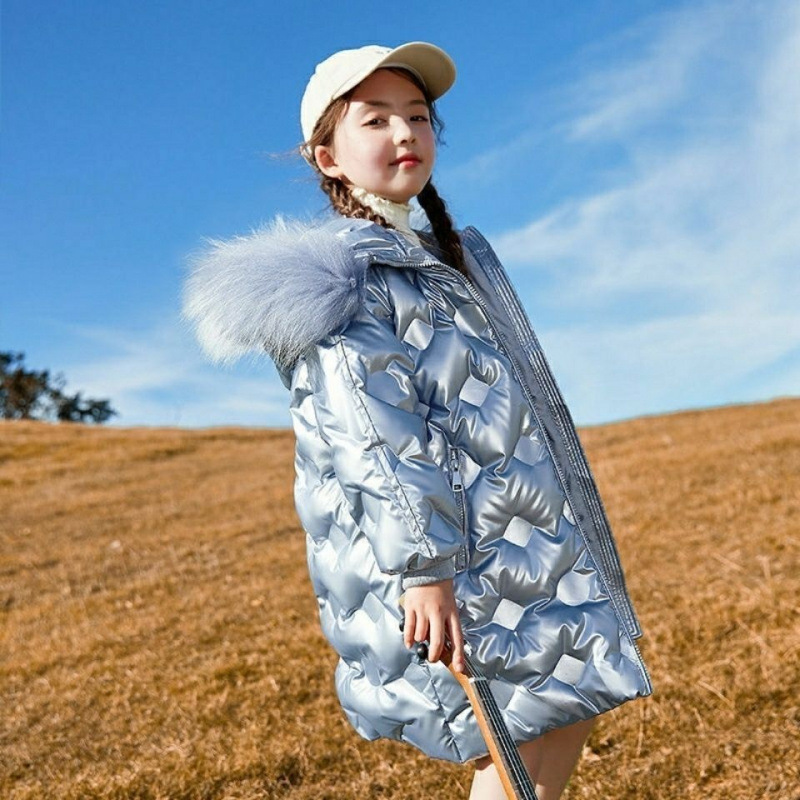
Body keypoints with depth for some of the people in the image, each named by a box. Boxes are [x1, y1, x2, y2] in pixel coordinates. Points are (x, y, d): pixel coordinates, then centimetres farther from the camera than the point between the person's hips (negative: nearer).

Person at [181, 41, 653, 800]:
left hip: (519, 535, 9)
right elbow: (372, 439, -20)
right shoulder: (338, 276, -10)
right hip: (449, 553, -9)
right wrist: (421, 566, -27)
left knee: (563, 717, 12)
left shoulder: (459, 252, 19)